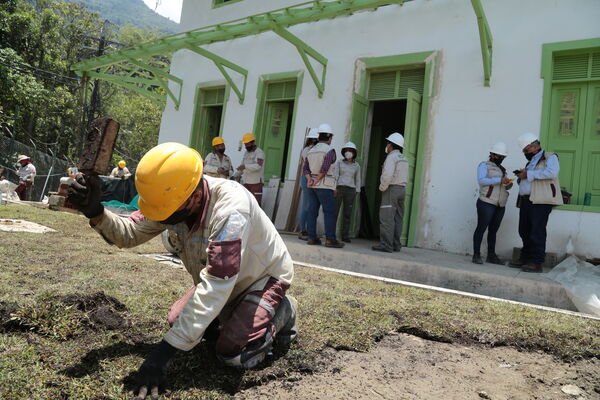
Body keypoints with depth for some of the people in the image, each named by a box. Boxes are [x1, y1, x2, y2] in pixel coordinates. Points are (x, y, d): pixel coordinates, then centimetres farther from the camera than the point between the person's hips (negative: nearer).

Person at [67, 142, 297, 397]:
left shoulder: (230, 208, -40)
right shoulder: (173, 199, -18)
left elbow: (216, 286, -42)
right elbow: (128, 233, -9)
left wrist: (165, 350, -42)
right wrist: (95, 212, -31)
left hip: (263, 277, -7)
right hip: (221, 281, 7)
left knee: (233, 353, -17)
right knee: (177, 320, 5)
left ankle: (281, 312, 8)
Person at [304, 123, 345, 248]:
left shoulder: (311, 151, 14)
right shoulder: (330, 150, -7)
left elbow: (305, 169, 7)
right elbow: (324, 168, -17)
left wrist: (310, 180, -5)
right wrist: (317, 181, -9)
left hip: (312, 185, 7)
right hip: (324, 185, -7)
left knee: (312, 211, 5)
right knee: (330, 212, -5)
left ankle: (312, 237, 4)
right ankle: (330, 239, -10)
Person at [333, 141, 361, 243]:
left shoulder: (356, 165, 8)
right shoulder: (339, 162, 3)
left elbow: (357, 180, 9)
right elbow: (335, 175, -3)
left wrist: (357, 193, 3)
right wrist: (334, 188, -14)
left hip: (350, 191, 1)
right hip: (339, 189, -1)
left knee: (347, 214, 1)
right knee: (334, 212, -4)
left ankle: (345, 236, 6)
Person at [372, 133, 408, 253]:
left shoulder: (391, 157, -10)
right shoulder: (404, 159, 18)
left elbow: (387, 175, -23)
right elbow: (406, 178, 18)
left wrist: (382, 188, -11)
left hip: (391, 189, -9)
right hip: (402, 189, 9)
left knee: (387, 218, -10)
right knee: (397, 219, 8)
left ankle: (386, 245, -13)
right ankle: (395, 245, 9)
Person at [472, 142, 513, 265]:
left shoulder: (502, 169, 23)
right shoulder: (484, 165, 1)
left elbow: (504, 186, 25)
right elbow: (481, 180, -15)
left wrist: (509, 185, 2)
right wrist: (500, 180, -22)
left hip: (500, 205, 7)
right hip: (486, 203, -7)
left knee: (493, 230, 9)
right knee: (481, 228, -5)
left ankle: (491, 255, 14)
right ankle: (476, 255, -3)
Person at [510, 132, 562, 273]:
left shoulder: (550, 157, 3)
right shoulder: (530, 162, 27)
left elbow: (551, 173, -18)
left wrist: (528, 174, -13)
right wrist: (521, 176, 13)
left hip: (540, 201, -8)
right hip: (526, 201, 8)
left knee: (537, 232, -10)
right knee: (524, 232, 8)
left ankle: (537, 263, -7)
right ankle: (525, 259, 16)